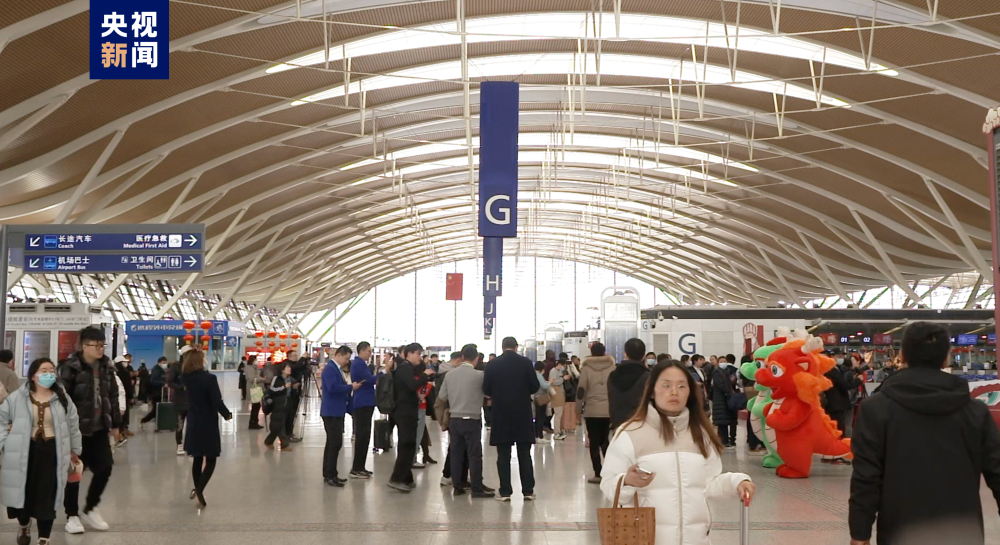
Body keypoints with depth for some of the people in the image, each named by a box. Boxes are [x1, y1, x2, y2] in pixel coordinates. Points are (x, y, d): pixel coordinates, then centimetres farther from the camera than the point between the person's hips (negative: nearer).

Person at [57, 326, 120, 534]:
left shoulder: (106, 367, 7)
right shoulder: (70, 367, -13)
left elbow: (113, 396, 14)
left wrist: (115, 423, 14)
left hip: (99, 428, 6)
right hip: (77, 428, -6)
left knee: (105, 468, 5)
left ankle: (89, 509, 25)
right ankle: (72, 515, 19)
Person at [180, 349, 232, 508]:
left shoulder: (186, 378, -3)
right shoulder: (209, 378, -20)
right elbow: (217, 402, -20)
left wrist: (188, 355, 12)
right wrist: (227, 414, -3)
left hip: (193, 423, 6)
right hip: (208, 424, -6)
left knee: (197, 458, 20)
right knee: (210, 460, 1)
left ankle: (197, 489, 30)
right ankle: (199, 490, -15)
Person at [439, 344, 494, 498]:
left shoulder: (450, 374, 0)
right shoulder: (479, 375, -13)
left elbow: (442, 396, 6)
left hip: (454, 419, 5)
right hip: (472, 420, -5)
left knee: (456, 454, 10)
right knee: (475, 455, 1)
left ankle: (458, 486, 14)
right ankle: (477, 489, 2)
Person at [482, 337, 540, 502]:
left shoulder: (493, 364, -3)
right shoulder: (526, 362, -3)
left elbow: (486, 389, -2)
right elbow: (535, 386, -2)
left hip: (501, 414, 0)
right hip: (523, 413, 0)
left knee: (503, 455, 4)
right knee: (524, 454, 8)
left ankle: (505, 491, 4)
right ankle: (528, 490, 10)